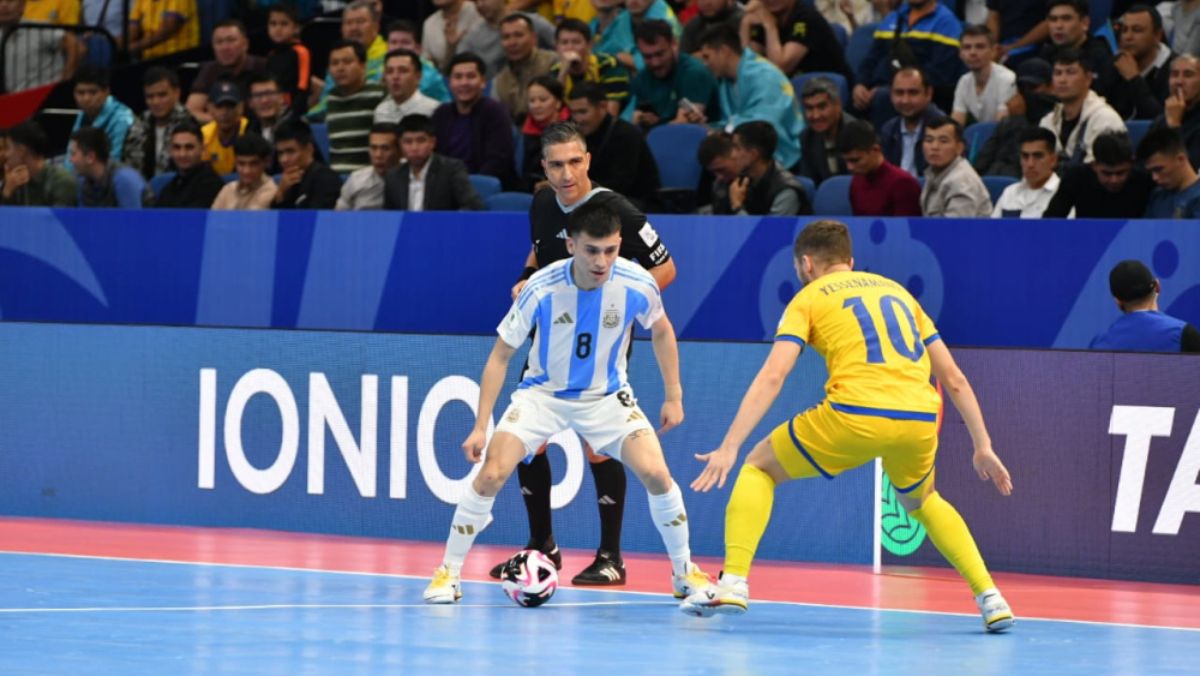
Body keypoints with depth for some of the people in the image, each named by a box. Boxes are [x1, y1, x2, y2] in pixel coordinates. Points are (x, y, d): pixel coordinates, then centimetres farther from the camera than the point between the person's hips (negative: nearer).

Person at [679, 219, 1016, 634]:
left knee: (760, 467, 19)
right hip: (919, 418, 4)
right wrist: (983, 447, 25)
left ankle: (733, 582, 3)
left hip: (855, 414, -4)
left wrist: (729, 448, -4)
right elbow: (954, 379, 22)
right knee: (922, 502, 35)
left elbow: (772, 376, 0)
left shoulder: (809, 297, 15)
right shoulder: (897, 291, 27)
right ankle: (989, 597, 20)